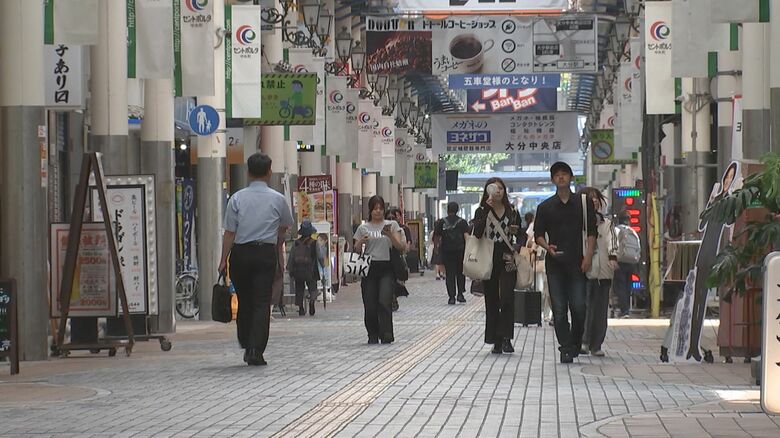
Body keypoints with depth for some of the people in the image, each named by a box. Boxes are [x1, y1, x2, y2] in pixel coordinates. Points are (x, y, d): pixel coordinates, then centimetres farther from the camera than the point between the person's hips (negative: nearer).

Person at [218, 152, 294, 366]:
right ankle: (256, 351, -11)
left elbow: (229, 232, -4)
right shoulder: (277, 199, 1)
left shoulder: (237, 198, -1)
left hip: (241, 253, 1)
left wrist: (224, 260, 1)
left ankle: (246, 347, 22)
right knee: (262, 302, -2)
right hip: (266, 252, -1)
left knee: (244, 301, 14)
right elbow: (285, 226, 17)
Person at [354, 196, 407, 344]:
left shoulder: (392, 225, 9)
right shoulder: (363, 228, 12)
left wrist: (390, 235, -14)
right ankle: (373, 335, 9)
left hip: (386, 267, -2)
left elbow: (400, 247, 1)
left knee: (384, 301, -15)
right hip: (369, 269, 2)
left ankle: (386, 334, -12)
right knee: (370, 305, -2)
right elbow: (356, 251, 11)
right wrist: (361, 242, -9)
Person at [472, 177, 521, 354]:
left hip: (507, 260, 0)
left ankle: (506, 338, -14)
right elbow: (477, 232, -15)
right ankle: (496, 341, 10)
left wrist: (516, 231, -5)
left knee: (507, 298, -15)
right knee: (491, 301, 4)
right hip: (489, 260, 0)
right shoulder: (482, 211, 4)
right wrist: (487, 207, -18)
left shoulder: (512, 212, 9)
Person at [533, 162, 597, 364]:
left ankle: (575, 343, 17)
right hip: (554, 263, 1)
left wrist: (588, 256, -5)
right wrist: (547, 247, -11)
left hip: (576, 263, -1)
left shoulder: (583, 204, 7)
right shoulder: (545, 207, 9)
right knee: (559, 308, -3)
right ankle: (566, 348, 0)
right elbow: (538, 234, 9)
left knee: (579, 307, -3)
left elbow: (591, 232, 5)